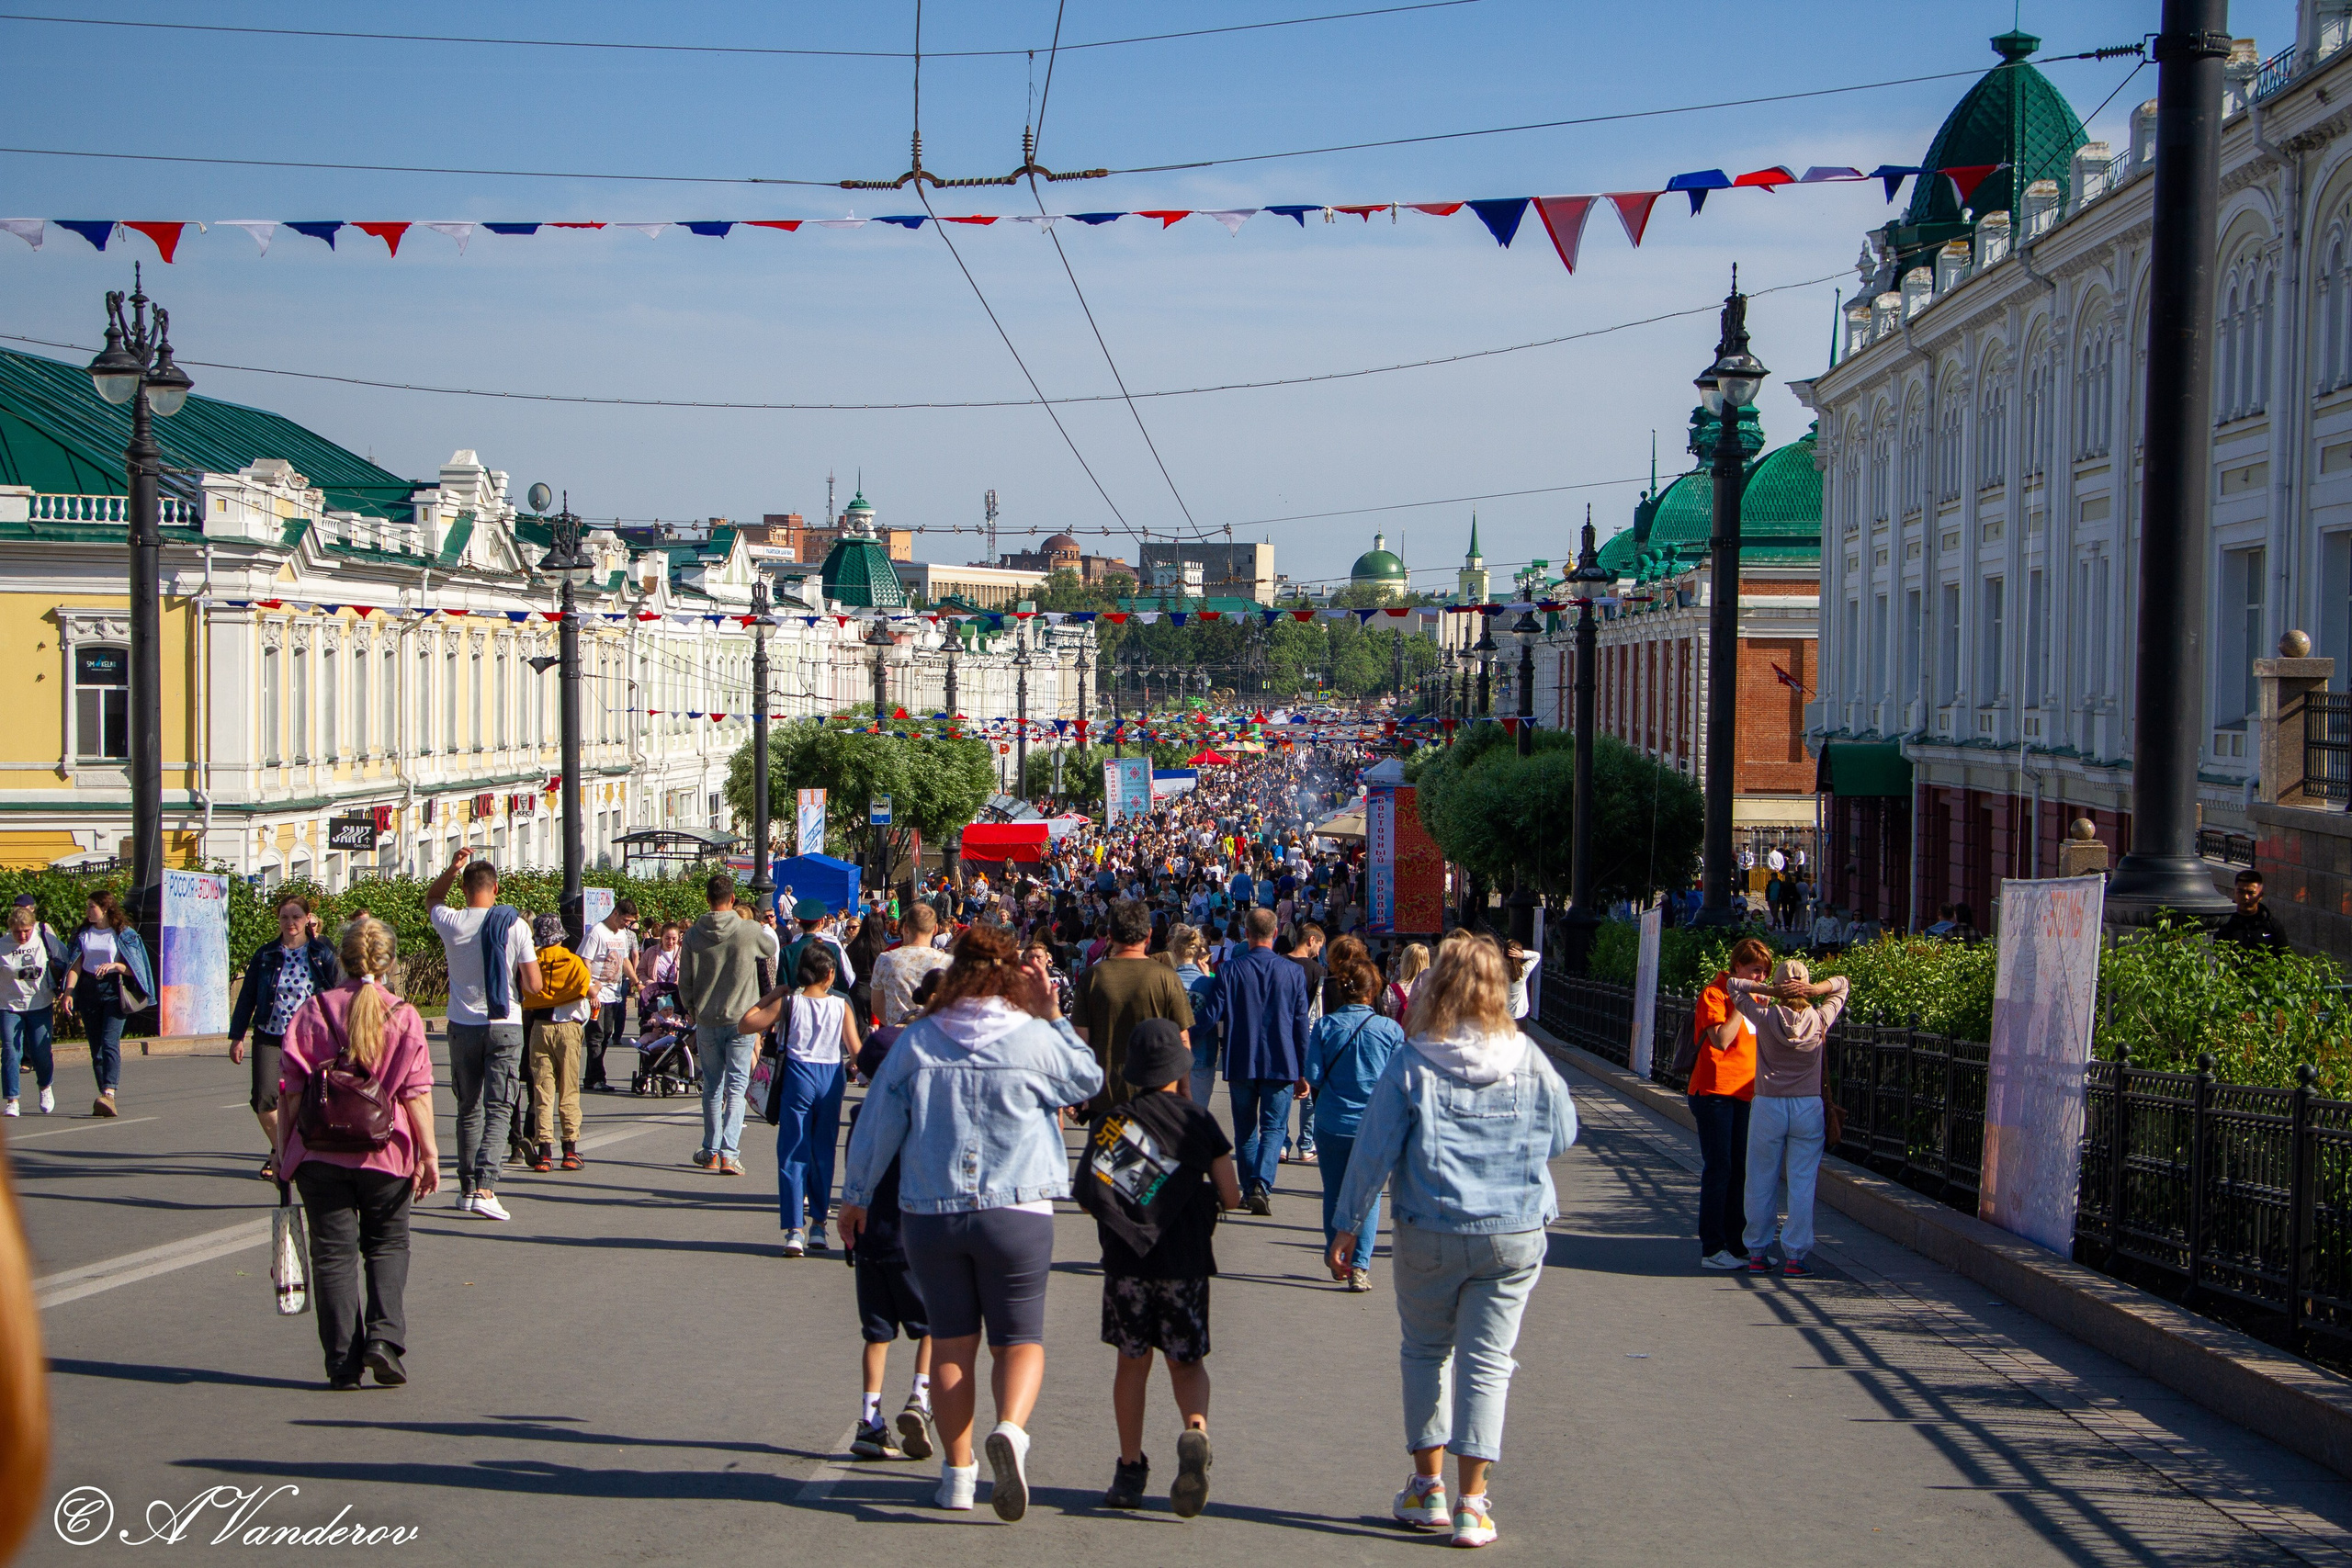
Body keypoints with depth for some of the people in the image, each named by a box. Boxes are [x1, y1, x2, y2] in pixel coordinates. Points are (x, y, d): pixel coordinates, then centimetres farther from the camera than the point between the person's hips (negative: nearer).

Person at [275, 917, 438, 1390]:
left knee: (333, 1253, 6)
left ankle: (343, 1363, 4)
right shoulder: (404, 1017, -3)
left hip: (320, 1153, 0)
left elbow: (292, 1088, -1)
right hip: (386, 1154, 0)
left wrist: (284, 1147, 7)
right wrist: (429, 1153, -2)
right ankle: (383, 1337, -3)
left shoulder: (313, 1011, 0)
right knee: (388, 1246, 15)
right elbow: (417, 1093, -6)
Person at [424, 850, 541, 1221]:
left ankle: (468, 1187, 20)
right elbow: (534, 984, -6)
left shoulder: (451, 923, -4)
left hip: (462, 1027, 2)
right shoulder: (514, 925, -9)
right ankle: (484, 1188, -19)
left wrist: (451, 868, 6)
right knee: (498, 1109, -4)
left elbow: (431, 899, 22)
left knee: (468, 1109, 15)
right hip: (505, 1027, -2)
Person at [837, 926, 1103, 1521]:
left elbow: (876, 1126, 6)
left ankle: (958, 1472, 15)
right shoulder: (1035, 1038, -5)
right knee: (1020, 1338, 6)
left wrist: (855, 1195, 17)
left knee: (950, 1342, 12)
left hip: (929, 1215, 2)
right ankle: (1011, 1428, -23)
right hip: (1017, 1214, -2)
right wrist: (1053, 1016, 14)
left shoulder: (916, 1041, 1)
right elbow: (1089, 1081, 14)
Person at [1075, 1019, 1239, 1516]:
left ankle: (1130, 1469, 12)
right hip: (1185, 1262, -1)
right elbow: (1231, 1197, 0)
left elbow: (1086, 1194, -2)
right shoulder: (1199, 1122, -2)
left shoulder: (1107, 1122, 0)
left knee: (1132, 1361, 13)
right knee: (1186, 1361, 10)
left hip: (1125, 1260, 1)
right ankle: (1195, 1429, -20)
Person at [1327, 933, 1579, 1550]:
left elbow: (1374, 1151, -7)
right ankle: (1471, 1505, 4)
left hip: (1430, 1233, -1)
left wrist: (1346, 1227, 1)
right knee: (1487, 1362, 5)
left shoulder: (1411, 1063, -9)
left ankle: (1428, 1485, 22)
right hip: (1514, 1236, 1)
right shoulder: (1529, 1061, -3)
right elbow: (1561, 1138, 10)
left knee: (1425, 1352, 17)